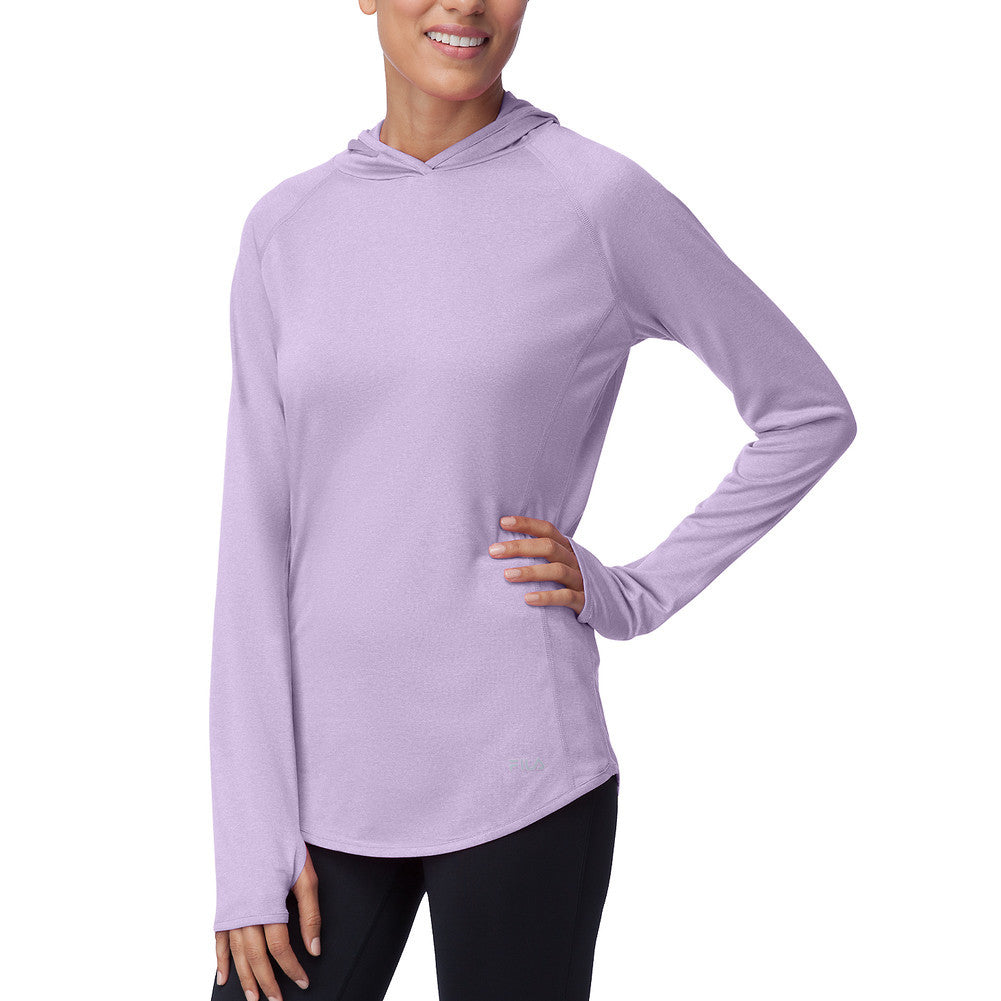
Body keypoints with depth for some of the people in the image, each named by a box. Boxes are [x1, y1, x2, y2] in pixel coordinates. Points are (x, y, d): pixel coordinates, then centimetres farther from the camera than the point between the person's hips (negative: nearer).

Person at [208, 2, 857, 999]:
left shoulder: (603, 202, -5)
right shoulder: (286, 231, 6)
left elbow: (809, 410, 5)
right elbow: (257, 536, 3)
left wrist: (636, 596, -4)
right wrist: (253, 841, -1)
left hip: (516, 776, -3)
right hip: (326, 772, 4)